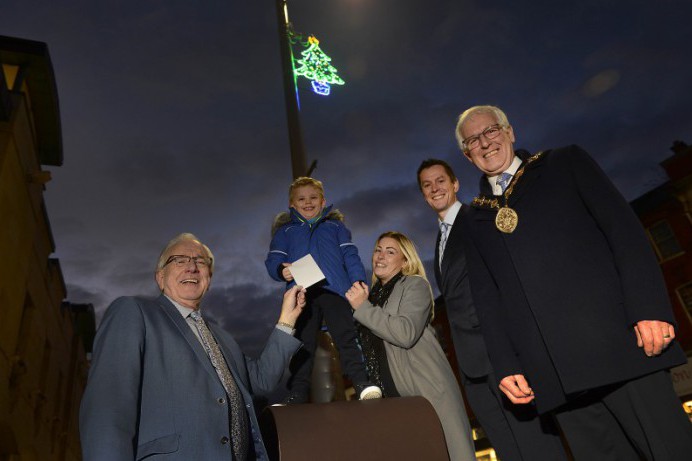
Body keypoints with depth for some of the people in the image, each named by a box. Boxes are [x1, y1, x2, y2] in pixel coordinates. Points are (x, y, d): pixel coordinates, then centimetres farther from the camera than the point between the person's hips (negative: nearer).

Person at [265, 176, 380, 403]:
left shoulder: (336, 226, 23)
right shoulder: (285, 231, 22)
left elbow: (350, 256, 13)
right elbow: (273, 260, 12)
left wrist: (359, 281, -3)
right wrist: (281, 271, -13)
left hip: (334, 290, 0)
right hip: (302, 294, 1)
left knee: (346, 338, -10)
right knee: (303, 345, 1)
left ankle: (362, 384, -9)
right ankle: (297, 395, 6)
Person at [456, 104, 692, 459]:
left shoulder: (565, 163, 11)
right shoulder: (474, 220, 17)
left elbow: (623, 228, 0)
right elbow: (486, 298, 11)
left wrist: (650, 308, -11)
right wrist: (506, 366, 3)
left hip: (617, 338, -2)